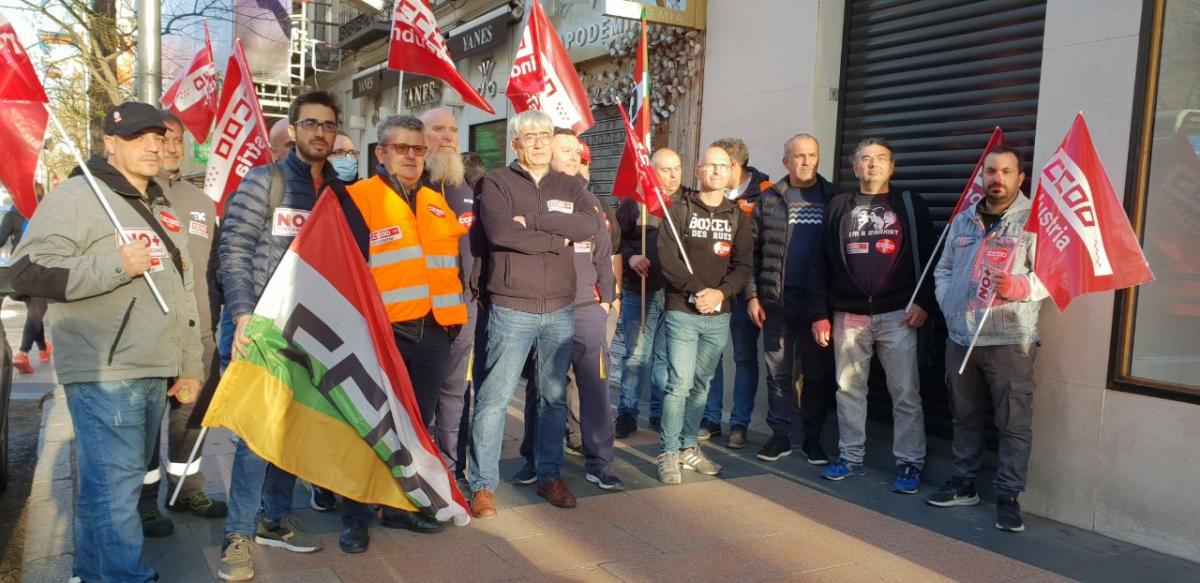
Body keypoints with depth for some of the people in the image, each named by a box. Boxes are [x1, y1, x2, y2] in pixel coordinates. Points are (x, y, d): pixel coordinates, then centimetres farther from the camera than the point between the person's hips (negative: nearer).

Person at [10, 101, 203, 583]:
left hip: (154, 375, 8)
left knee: (110, 483, 17)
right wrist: (116, 265, -19)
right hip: (104, 374, -8)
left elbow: (181, 292, 23)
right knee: (114, 487, -9)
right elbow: (29, 272, -14)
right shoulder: (77, 196, -6)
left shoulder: (161, 207, 19)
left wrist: (189, 366, 20)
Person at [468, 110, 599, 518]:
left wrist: (533, 220, -13)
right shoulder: (497, 183, 1)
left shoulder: (569, 187, 12)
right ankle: (483, 485, 10)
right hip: (511, 309, -4)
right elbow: (501, 232, -18)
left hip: (560, 309, 4)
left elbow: (590, 226, -8)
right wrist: (558, 238, -10)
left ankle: (549, 476, 25)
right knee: (495, 397, -1)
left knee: (554, 396, 12)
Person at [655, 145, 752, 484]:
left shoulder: (738, 217, 11)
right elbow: (667, 256, -9)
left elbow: (744, 265, 3)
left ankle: (688, 447, 24)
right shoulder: (680, 209, 1)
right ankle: (668, 453, 5)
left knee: (702, 384, 11)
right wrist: (696, 291, -16)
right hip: (682, 311, -4)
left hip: (719, 315, 4)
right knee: (679, 383, -7)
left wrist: (721, 293, -14)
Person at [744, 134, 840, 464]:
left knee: (818, 374, 6)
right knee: (778, 372, 6)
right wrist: (752, 295, -1)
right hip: (777, 301, 1)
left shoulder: (833, 199, 5)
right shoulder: (769, 199, 6)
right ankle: (780, 435, 17)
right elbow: (753, 250, 5)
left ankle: (813, 438, 18)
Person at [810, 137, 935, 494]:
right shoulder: (838, 207, 10)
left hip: (897, 315, -2)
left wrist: (923, 303, -8)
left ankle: (909, 463, 10)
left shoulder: (911, 205, 7)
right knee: (848, 389, 8)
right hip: (848, 315, 2)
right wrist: (819, 314, 1)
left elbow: (927, 257, 4)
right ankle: (850, 457, 20)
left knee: (906, 392, -1)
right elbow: (822, 263, 6)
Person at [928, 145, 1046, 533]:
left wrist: (1014, 286, -27)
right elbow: (943, 268, 19)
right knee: (965, 418, 15)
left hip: (1010, 341, -5)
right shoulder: (962, 221, 15)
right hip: (960, 339, 5)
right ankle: (963, 484, 27)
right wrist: (946, 302, 3)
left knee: (1014, 423, -2)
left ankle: (1008, 497, 8)